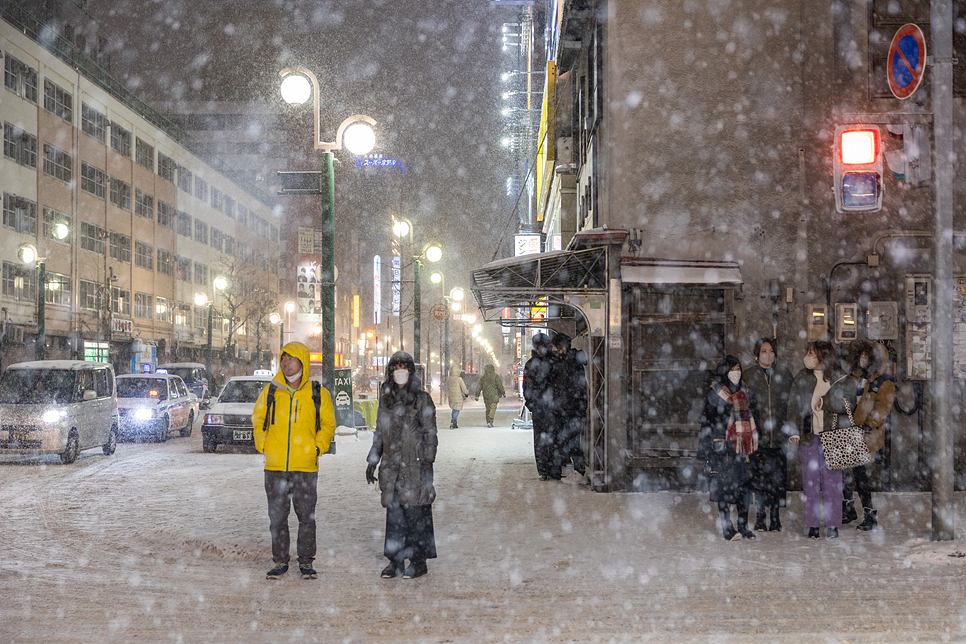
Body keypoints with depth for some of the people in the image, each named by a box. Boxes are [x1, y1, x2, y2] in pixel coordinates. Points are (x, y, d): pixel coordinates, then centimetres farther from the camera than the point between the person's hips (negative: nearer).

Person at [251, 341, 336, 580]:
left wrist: (318, 447, 0)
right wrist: (263, 445, 6)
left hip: (306, 467, -1)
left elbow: (328, 424, 12)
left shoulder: (318, 395, 1)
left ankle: (306, 562, 15)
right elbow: (258, 420, 18)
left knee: (307, 516, 4)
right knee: (277, 516, 6)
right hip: (275, 466, 1)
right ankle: (280, 561, 16)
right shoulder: (270, 392, 4)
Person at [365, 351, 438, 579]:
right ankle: (395, 560, 13)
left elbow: (430, 434, -3)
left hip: (415, 465, -5)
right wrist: (372, 462, 18)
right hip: (391, 465, 5)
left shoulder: (422, 400, -1)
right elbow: (379, 434, 20)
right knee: (394, 513, 5)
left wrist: (427, 462, -10)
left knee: (415, 512, -3)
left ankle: (419, 561, 6)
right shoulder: (386, 400, 13)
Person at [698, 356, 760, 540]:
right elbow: (708, 422, -4)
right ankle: (727, 528, -1)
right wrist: (708, 450, -10)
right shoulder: (715, 395, -3)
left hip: (743, 447, 5)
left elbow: (753, 418, 19)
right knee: (724, 484, -5)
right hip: (723, 446, -5)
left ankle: (743, 527, 9)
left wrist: (754, 443, 13)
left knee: (744, 485, 3)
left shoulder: (746, 392, 13)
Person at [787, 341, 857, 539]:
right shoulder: (802, 378, 8)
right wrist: (793, 431, -5)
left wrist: (824, 401, -12)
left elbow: (848, 405, -9)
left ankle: (832, 525, 6)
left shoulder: (842, 380, 1)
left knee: (832, 480, -1)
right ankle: (813, 525, 9)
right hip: (808, 435, 2)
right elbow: (794, 404, 5)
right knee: (811, 480, 3)